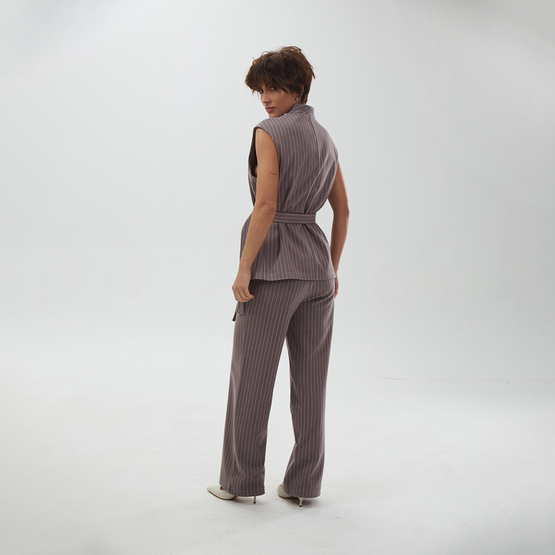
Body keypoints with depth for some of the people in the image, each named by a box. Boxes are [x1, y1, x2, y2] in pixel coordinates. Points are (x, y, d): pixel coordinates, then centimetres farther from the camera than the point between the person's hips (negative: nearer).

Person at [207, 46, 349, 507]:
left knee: (252, 375, 5)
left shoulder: (269, 133, -10)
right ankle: (304, 483, 16)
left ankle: (242, 480, 16)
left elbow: (266, 207, -18)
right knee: (310, 378, 9)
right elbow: (342, 210, 16)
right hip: (316, 263, 7)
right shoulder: (324, 138, 13)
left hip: (272, 265, -7)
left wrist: (244, 270, -15)